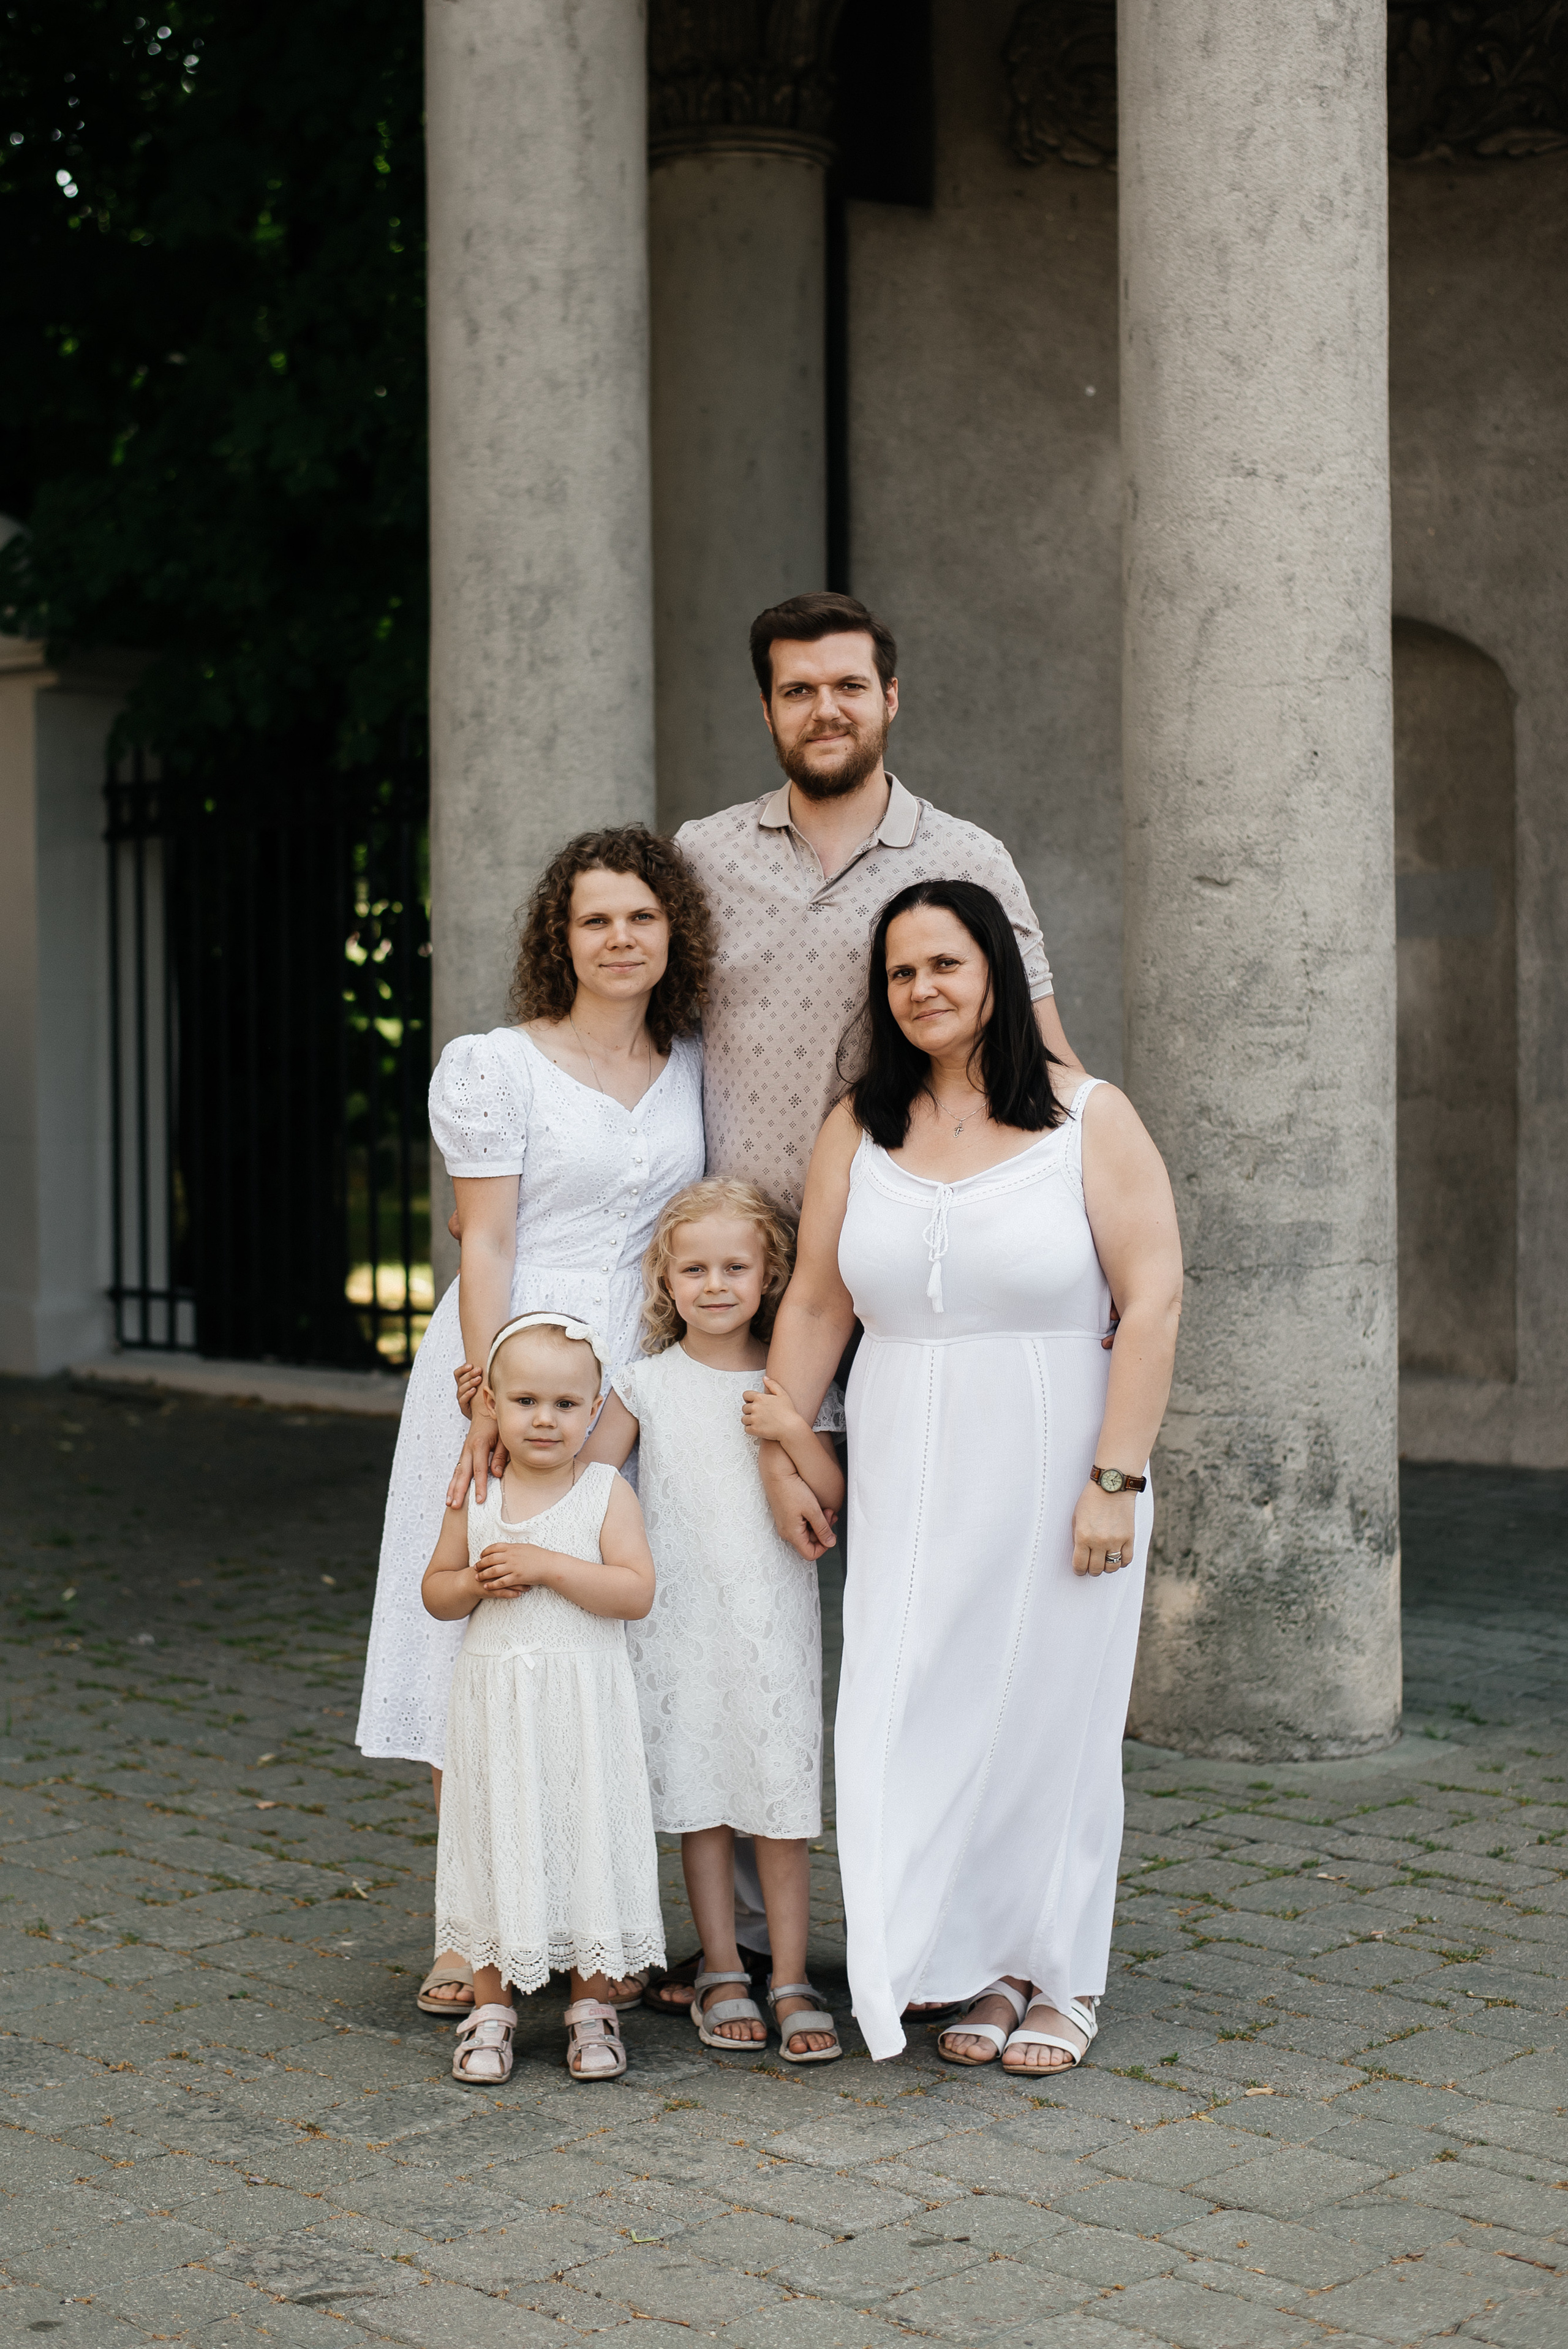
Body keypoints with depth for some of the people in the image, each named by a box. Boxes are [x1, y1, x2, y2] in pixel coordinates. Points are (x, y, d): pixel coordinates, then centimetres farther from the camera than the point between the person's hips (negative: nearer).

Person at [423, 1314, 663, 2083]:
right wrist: (477, 1583, -11)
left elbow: (636, 1592, -15)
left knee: (586, 1844, 4)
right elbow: (435, 1593, 10)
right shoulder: (475, 1496, 4)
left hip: (584, 1708, -2)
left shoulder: (606, 1493, -5)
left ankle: (592, 2008, 18)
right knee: (496, 1847, 8)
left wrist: (547, 1566, -22)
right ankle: (491, 2010, 21)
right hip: (495, 1704, 2)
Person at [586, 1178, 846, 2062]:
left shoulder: (786, 1384, 2)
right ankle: (720, 1972, 18)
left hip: (775, 1616, 0)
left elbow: (841, 1498, 0)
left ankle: (791, 1981, 8)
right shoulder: (648, 1383, 2)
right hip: (682, 1617, 1)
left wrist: (795, 1433, -16)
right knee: (700, 1797, 6)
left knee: (783, 1800, 0)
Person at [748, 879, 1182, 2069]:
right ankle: (981, 1970, 16)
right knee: (926, 1717, 2)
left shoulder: (1091, 1119, -4)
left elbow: (1153, 1301, -10)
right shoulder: (860, 1129, 8)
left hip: (1054, 1468, -3)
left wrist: (1115, 1478, -15)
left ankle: (1062, 1979, 20)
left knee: (1051, 1715, 5)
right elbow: (813, 1305, 11)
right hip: (908, 1476, 3)